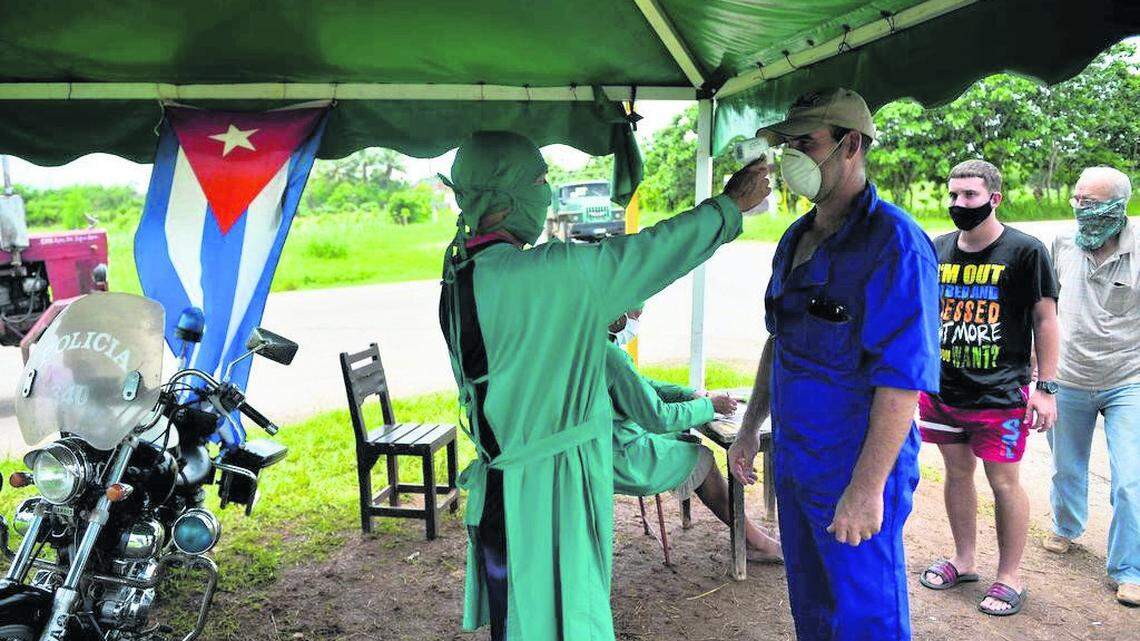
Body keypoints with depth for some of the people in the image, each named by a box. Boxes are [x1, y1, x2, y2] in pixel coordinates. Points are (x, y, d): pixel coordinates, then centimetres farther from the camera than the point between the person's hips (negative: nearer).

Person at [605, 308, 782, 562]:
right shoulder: (611, 354, -26)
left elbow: (642, 385, 15)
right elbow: (658, 417, -23)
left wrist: (692, 395, 5)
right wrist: (710, 405, -10)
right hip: (621, 461, -9)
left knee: (686, 441, 16)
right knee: (701, 459, 4)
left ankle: (749, 531, 22)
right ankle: (753, 539, 20)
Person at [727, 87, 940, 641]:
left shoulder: (893, 243, -18)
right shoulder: (797, 238, 8)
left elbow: (904, 376, -22)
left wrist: (866, 487, -23)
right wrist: (751, 426, 15)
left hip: (854, 470, -7)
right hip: (792, 456, 8)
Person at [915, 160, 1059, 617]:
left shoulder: (1025, 250, -7)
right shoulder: (936, 250, 5)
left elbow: (1045, 320, -4)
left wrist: (1045, 387, -7)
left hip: (1001, 393, -4)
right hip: (942, 390, 5)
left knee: (1003, 481, 3)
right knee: (957, 472, 15)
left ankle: (1009, 576, 21)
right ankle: (963, 561, 32)